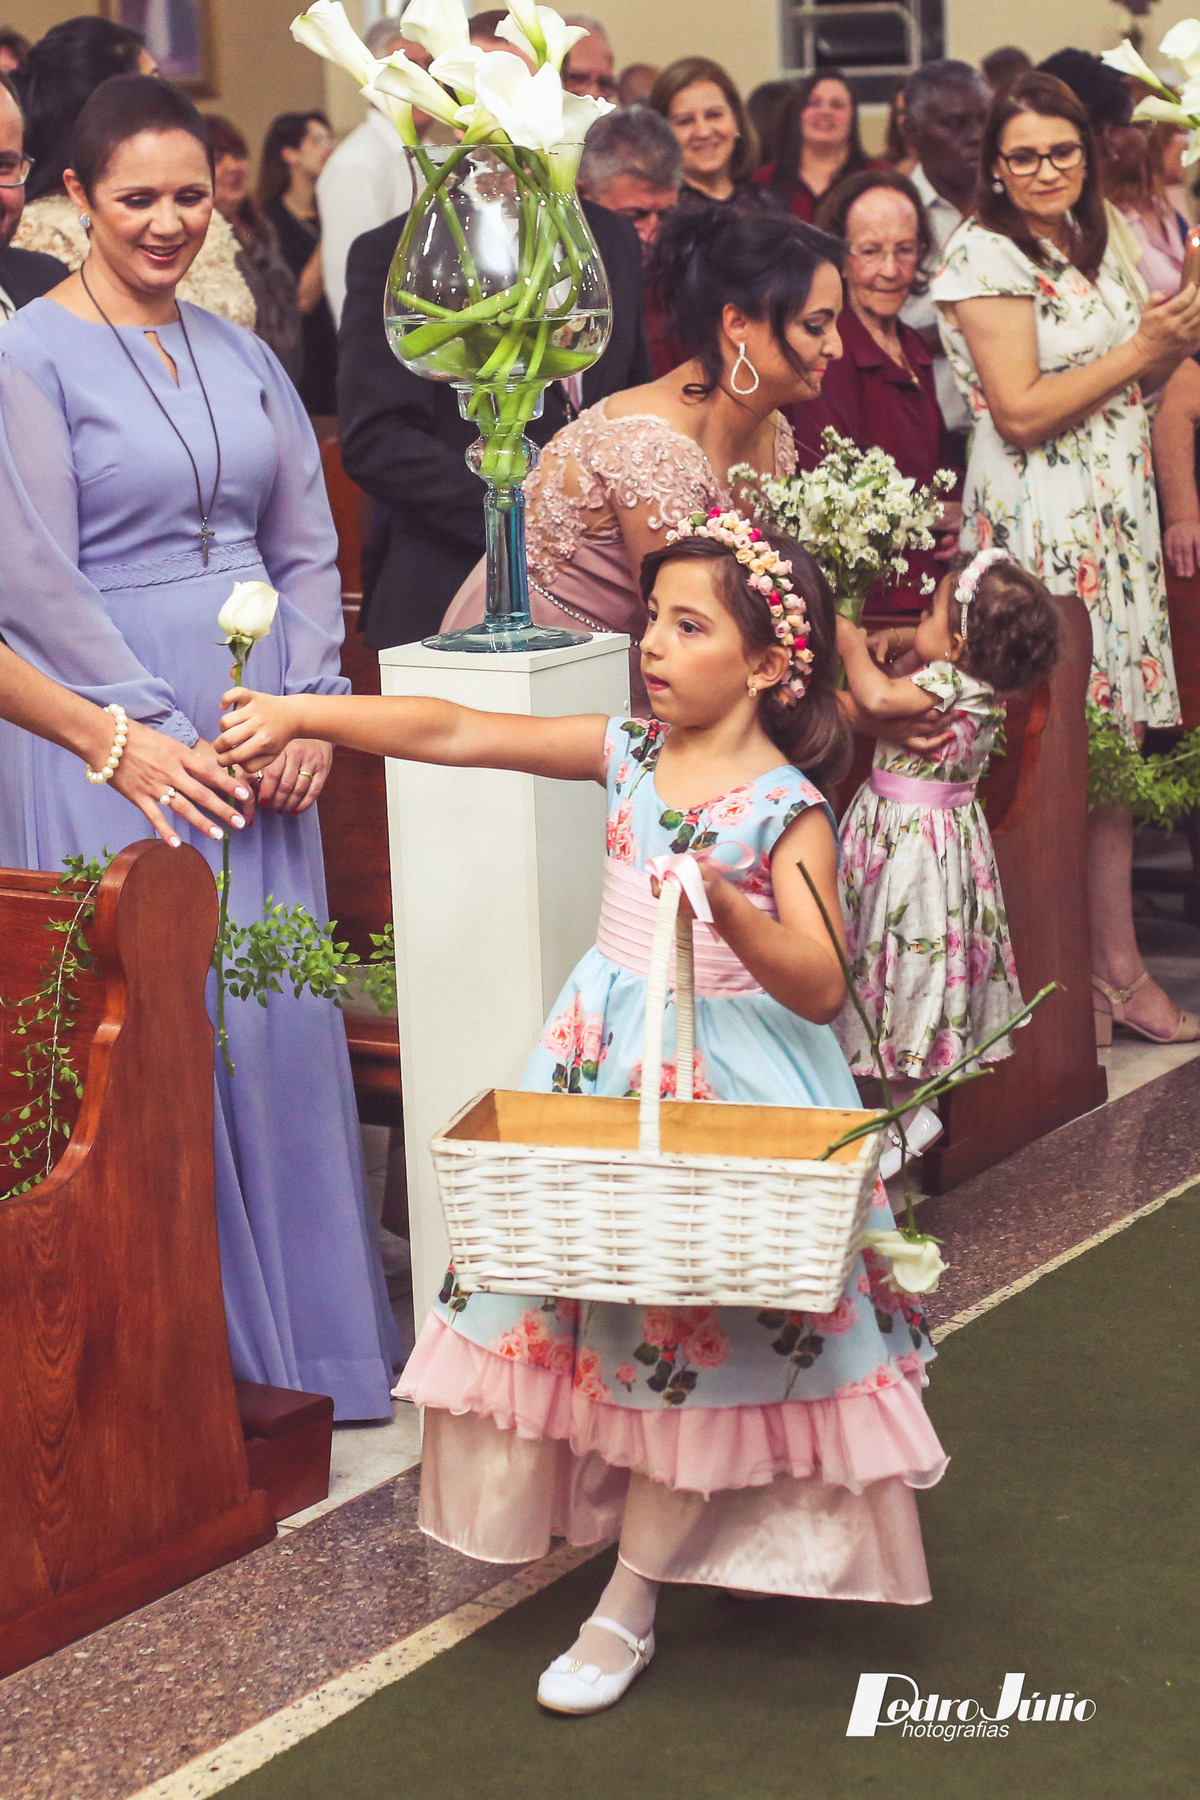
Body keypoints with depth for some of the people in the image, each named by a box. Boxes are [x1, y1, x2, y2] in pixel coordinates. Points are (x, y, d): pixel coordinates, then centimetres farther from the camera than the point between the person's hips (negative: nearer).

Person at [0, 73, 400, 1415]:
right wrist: (157, 729, -15)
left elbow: (307, 547, 14)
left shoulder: (240, 355, 14)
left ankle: (300, 1330, 18)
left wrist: (309, 705, -1)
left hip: (256, 732, 6)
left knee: (281, 1015, 7)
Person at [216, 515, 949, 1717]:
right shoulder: (627, 753, 0)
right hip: (604, 1054, 5)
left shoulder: (787, 808, -13)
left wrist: (727, 908, -33)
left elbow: (821, 990, -18)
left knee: (695, 1324, -2)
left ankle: (628, 1605, 9)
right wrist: (297, 713, -7)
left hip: (728, 1071, -5)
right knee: (601, 1285, 5)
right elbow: (455, 733, -2)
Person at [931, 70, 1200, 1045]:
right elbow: (1022, 413, -15)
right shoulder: (987, 254, -8)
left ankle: (1118, 969, 11)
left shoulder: (1092, 245, 15)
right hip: (1039, 527, -8)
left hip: (1116, 517, 8)